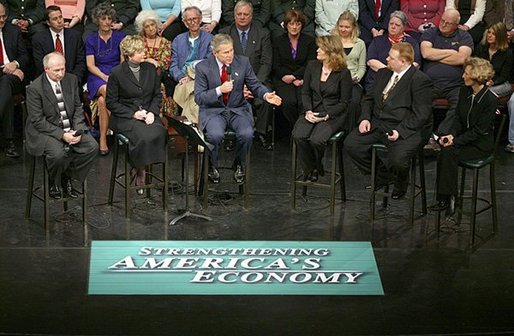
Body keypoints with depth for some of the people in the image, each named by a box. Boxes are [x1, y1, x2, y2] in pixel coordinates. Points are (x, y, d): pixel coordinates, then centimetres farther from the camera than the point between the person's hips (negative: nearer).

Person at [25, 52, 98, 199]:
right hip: (45, 131, -6)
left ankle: (67, 178, 2)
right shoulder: (34, 88, -14)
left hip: (70, 128, 6)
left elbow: (78, 108, 9)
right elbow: (37, 120, -16)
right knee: (58, 153, -33)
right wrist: (62, 135, -23)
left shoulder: (71, 79, 3)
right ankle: (53, 184, -1)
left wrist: (77, 130, -9)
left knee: (92, 146, -16)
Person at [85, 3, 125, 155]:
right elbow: (90, 65, 2)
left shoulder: (120, 37, 8)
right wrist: (104, 77, -14)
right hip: (97, 77, 0)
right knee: (106, 90, -36)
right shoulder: (91, 39, 10)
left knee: (102, 100, -31)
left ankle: (103, 139, -25)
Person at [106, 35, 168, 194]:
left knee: (159, 133, -29)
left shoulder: (150, 68, 8)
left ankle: (139, 169, -10)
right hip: (124, 118, -4)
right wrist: (133, 114, -12)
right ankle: (139, 170, -7)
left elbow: (157, 95, 14)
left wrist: (152, 112, -6)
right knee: (143, 136, -34)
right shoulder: (117, 73, -5)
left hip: (148, 114, 4)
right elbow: (111, 103, -2)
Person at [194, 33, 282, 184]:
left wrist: (266, 95, -17)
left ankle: (239, 166, 2)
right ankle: (212, 167, -2)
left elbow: (255, 85, 6)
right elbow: (198, 98, -9)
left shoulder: (243, 62, 1)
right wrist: (219, 90, -24)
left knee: (247, 134, -28)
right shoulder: (203, 67, -6)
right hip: (213, 111, -2)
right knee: (215, 135, -33)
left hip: (238, 109, 2)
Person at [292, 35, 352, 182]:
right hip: (312, 111, 4)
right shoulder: (312, 66, 6)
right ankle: (309, 169, -4)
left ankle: (317, 167, 1)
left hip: (333, 114, -4)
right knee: (298, 136, -26)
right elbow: (305, 92, 10)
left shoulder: (343, 73, -7)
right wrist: (308, 111, -7)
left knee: (316, 139, -30)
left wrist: (326, 116, -14)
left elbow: (344, 102, -4)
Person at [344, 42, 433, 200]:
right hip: (377, 124, 7)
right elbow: (369, 99, 20)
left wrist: (400, 131, -25)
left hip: (406, 128, -7)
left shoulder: (420, 80, -11)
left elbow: (420, 114, -15)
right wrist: (365, 118, 1)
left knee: (397, 159, -31)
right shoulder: (383, 73, 13)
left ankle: (401, 183, 8)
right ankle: (381, 175, 12)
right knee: (350, 144, -9)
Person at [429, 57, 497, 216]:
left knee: (449, 153, -28)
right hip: (464, 138, 6)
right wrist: (451, 134, -11)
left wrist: (455, 141, -21)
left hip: (481, 144, -6)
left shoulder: (490, 100, -19)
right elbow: (458, 119, 9)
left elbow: (479, 130, -18)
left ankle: (447, 198, -17)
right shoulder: (464, 91, 3)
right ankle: (444, 198, -15)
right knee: (444, 153, -23)